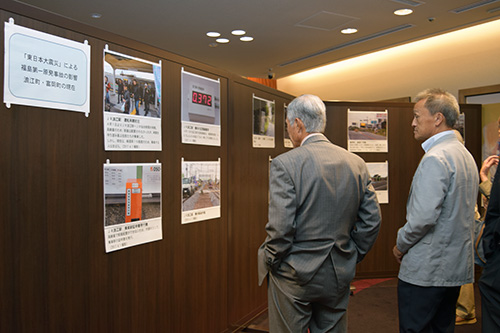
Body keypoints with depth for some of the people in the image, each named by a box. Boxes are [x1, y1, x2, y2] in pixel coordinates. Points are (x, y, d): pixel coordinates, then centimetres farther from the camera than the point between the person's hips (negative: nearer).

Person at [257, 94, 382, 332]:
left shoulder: (285, 164, -17)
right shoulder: (356, 163, 0)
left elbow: (280, 228, -20)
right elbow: (372, 220, 3)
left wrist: (270, 261, -3)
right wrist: (352, 256, 14)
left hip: (294, 276, -5)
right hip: (339, 276, 5)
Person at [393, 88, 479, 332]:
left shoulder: (435, 158, -19)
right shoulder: (466, 155, 12)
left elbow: (424, 216, -26)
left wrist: (401, 245, -9)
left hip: (426, 270, -10)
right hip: (456, 267, 10)